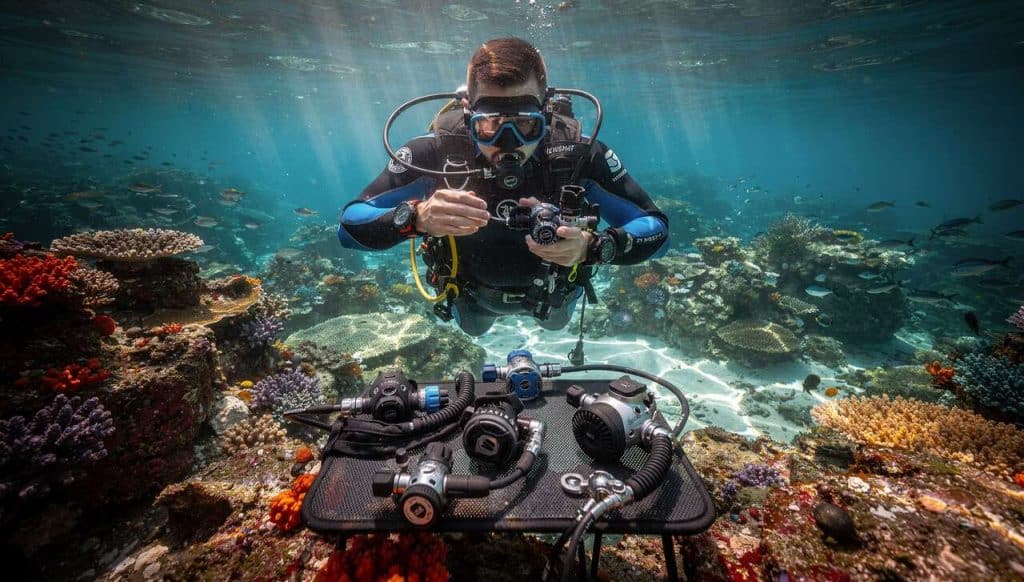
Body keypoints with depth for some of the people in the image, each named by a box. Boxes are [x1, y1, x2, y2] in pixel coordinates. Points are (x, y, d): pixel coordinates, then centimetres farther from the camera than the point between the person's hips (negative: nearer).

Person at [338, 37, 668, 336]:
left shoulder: (579, 154, -34)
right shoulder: (435, 152, -35)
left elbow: (657, 230, -29)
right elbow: (351, 226, -31)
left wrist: (592, 246, -50)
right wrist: (416, 217, -52)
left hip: (551, 291, 1)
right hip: (473, 295, 0)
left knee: (555, 323, 37)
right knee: (473, 329, 37)